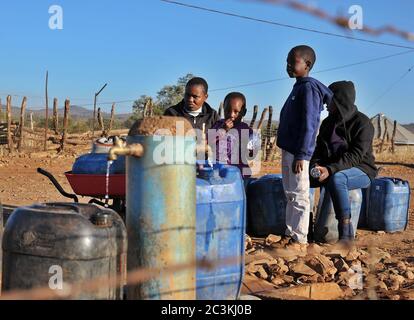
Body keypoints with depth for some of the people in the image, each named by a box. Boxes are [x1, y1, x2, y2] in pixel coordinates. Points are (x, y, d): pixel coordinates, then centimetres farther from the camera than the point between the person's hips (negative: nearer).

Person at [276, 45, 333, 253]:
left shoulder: (309, 88, -13)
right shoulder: (299, 87, 16)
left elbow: (309, 125, -19)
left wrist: (301, 155, -22)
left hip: (298, 152, -10)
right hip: (288, 149, 10)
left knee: (299, 196, -4)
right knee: (290, 195, 14)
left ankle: (300, 240, 2)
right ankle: (290, 235, 23)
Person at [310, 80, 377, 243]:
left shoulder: (362, 123, -12)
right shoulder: (328, 122, 9)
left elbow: (355, 155, -22)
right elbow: (319, 149, 6)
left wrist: (331, 170, -34)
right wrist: (316, 166, -17)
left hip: (361, 170, -7)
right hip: (333, 170, 7)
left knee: (336, 179, -39)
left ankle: (346, 233, -35)